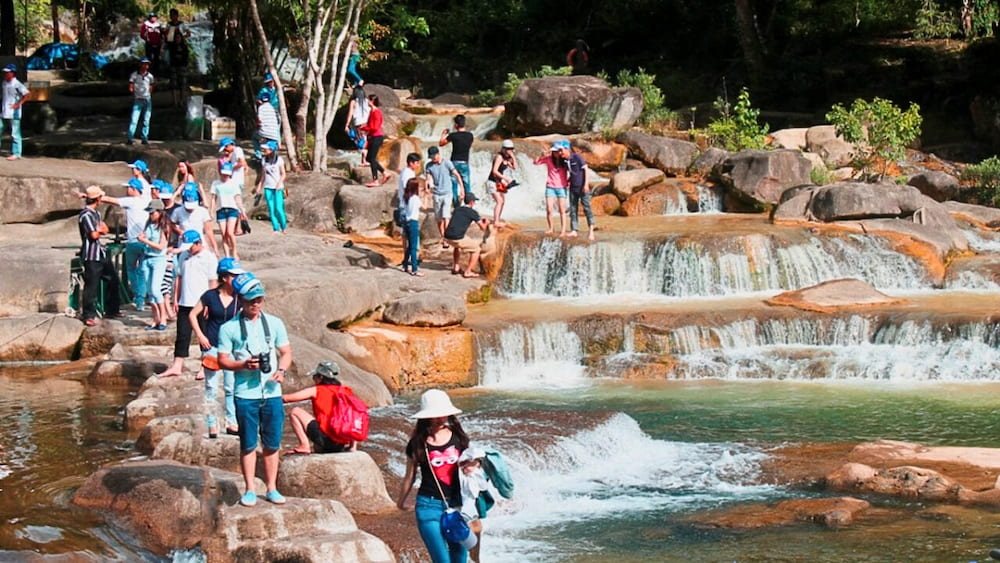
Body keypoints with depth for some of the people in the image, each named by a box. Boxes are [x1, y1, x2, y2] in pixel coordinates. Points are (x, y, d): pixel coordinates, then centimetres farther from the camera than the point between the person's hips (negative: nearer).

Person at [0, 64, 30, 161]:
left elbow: (28, 95, -21)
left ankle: (16, 153, 5)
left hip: (13, 114, -8)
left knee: (15, 134, -1)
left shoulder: (17, 85, -13)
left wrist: (18, 104, -25)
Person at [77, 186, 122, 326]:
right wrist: (100, 230, -1)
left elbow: (105, 229, 14)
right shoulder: (86, 215, -16)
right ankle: (88, 316, 1)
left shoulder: (96, 213, 14)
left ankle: (111, 310, 27)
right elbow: (94, 235, -21)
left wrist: (99, 230, -7)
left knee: (113, 279, 16)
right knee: (91, 285, -6)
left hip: (101, 252, 10)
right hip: (91, 255, -10)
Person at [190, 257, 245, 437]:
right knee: (211, 387, 4)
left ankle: (232, 423, 14)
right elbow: (193, 314, 3)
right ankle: (212, 425, 11)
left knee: (232, 387, 4)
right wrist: (200, 336, -4)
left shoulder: (239, 298, -2)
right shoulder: (210, 296, -5)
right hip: (211, 346, -2)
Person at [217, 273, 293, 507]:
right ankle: (250, 490, 13)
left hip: (272, 393, 2)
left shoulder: (274, 323, 8)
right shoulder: (229, 328, 0)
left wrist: (281, 370, -7)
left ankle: (272, 488, 16)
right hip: (245, 394, -2)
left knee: (272, 444, 6)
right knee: (248, 444, 4)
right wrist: (243, 364, -18)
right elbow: (223, 360, 0)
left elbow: (286, 352, 13)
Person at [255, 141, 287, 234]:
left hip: (278, 188, -4)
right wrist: (259, 186, 11)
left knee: (278, 209, -11)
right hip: (268, 187, 4)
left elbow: (283, 174, -2)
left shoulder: (279, 160, -4)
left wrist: (279, 184, -16)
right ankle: (276, 229, 5)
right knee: (271, 209, -1)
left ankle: (284, 227, 6)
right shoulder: (264, 160, 8)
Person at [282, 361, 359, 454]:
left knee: (295, 412, 1)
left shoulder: (316, 390, 1)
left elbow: (287, 398, -1)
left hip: (325, 438, -8)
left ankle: (304, 446, -7)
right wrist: (353, 447, 18)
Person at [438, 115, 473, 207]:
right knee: (467, 186, 8)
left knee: (454, 187, 5)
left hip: (454, 162, -2)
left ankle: (457, 207, 2)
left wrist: (443, 135, 20)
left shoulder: (453, 135, -11)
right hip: (465, 164, 2)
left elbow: (440, 144, 1)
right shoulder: (470, 136, -1)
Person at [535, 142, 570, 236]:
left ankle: (563, 230, 1)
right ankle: (550, 228, 13)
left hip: (562, 187, -1)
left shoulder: (565, 161, -3)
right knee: (549, 210, -5)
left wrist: (569, 180, -4)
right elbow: (536, 162, -3)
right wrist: (542, 156, -17)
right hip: (550, 187, 1)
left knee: (562, 210, -1)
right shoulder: (548, 159, -2)